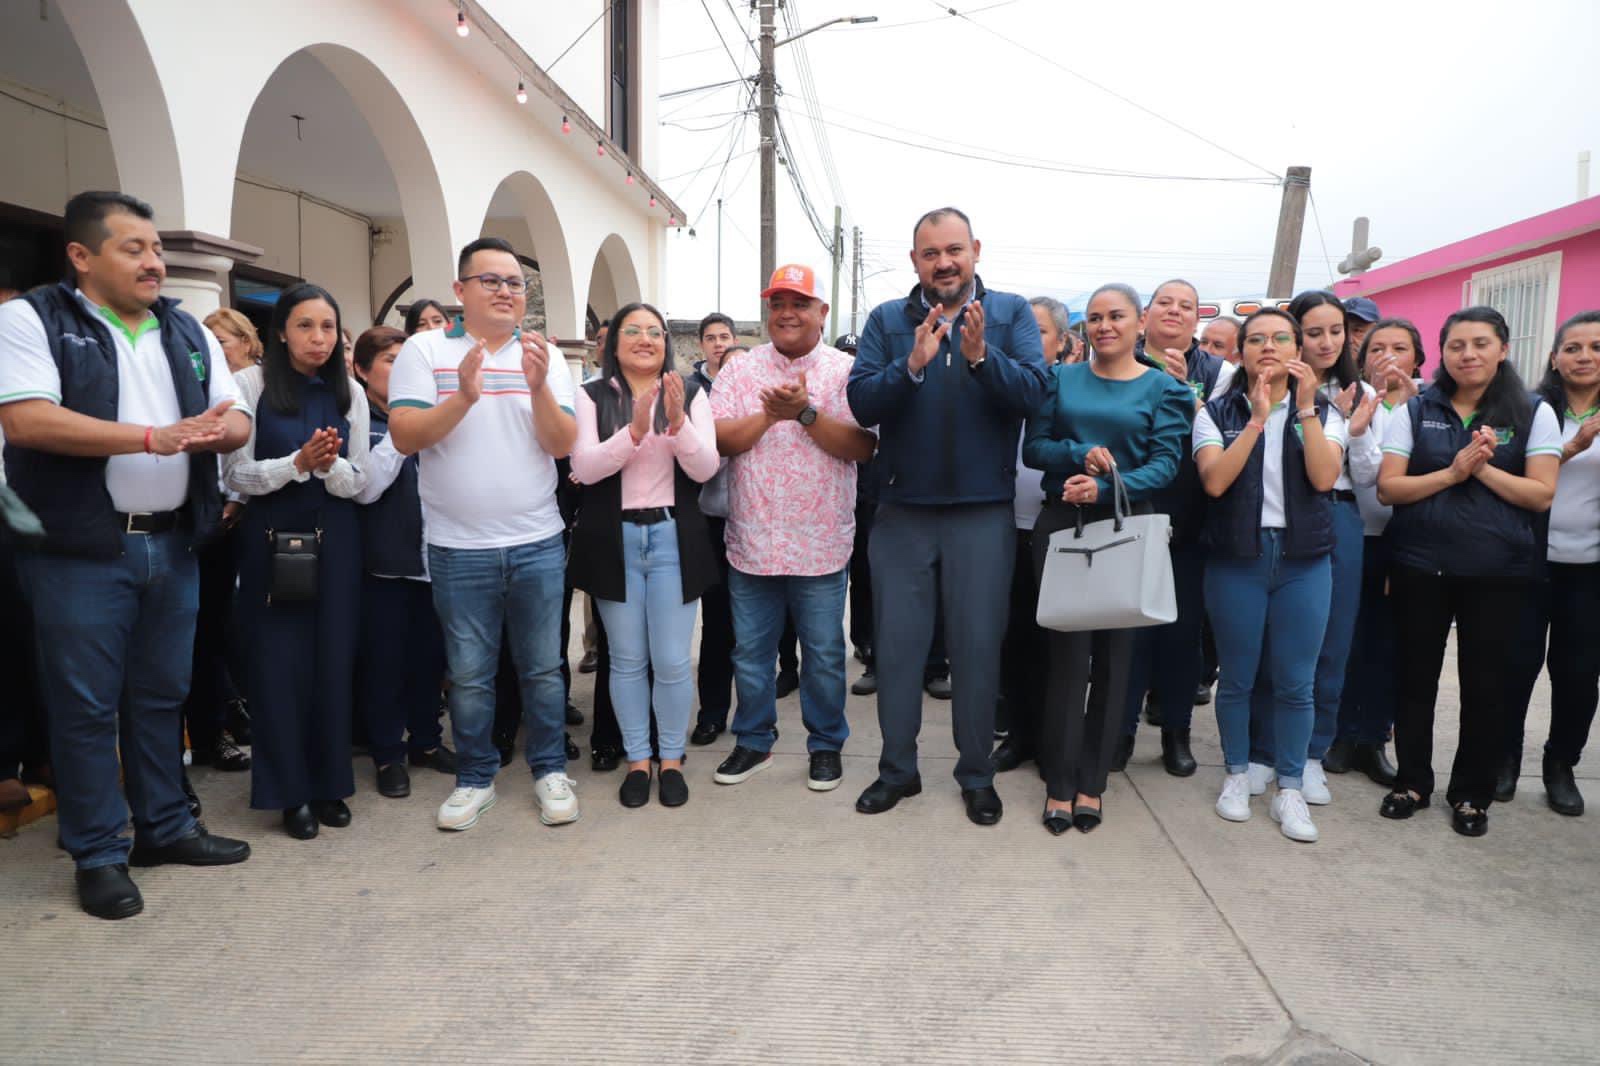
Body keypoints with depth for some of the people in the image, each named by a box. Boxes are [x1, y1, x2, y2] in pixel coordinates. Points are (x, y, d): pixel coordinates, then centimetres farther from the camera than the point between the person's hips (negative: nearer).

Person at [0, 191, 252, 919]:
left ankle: (164, 827, 26)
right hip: (80, 551, -5)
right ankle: (99, 854, 15)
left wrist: (212, 430, -17)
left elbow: (238, 422, 8)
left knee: (162, 695, 14)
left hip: (171, 545, 5)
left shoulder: (190, 333, 12)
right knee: (86, 705, 3)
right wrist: (152, 438, -21)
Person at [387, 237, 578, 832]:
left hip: (537, 543, 1)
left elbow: (563, 445, -5)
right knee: (468, 674, 9)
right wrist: (464, 397, -23)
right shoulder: (425, 350, 0)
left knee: (543, 667, 9)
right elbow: (404, 436, -10)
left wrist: (538, 388, -21)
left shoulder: (544, 356, 4)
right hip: (459, 548, -1)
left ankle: (550, 770, 25)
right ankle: (475, 778, 25)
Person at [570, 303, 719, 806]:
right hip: (614, 540, 0)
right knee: (627, 660, 10)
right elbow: (583, 468, -11)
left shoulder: (691, 395, 2)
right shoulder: (591, 396, 0)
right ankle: (637, 759, 24)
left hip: (673, 538, 0)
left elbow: (706, 469, -6)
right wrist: (634, 430, -24)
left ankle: (672, 758, 20)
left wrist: (677, 424, -23)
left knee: (672, 661, 2)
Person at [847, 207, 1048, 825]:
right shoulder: (887, 321, 4)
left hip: (983, 511, -1)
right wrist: (912, 365, -22)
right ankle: (897, 770, 26)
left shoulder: (1011, 314, 2)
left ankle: (977, 775, 25)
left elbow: (1033, 393, -12)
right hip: (902, 511, 1)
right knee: (897, 645, 10)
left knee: (978, 646, 8)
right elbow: (861, 404, -7)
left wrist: (981, 357, -27)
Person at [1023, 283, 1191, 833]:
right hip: (1063, 525, 0)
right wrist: (1081, 454, -17)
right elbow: (1033, 447, 2)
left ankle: (1091, 782, 15)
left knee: (1113, 654, 4)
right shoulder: (1062, 379, 8)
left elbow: (1165, 463, -6)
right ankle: (1060, 782, 5)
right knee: (1069, 651, -4)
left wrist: (1104, 487, -20)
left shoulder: (1163, 388, 4)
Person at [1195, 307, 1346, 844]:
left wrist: (1305, 407, -15)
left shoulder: (1324, 413, 7)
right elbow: (1214, 481, -14)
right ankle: (1237, 773, 25)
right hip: (1236, 558, -1)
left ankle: (1289, 788, 18)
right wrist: (1257, 419, -18)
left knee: (1296, 683, 4)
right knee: (1237, 677, 8)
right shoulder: (1217, 412, 2)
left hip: (1304, 561, 1)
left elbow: (1323, 477, -11)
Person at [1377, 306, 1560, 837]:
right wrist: (1453, 472, -15)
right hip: (1420, 565, 1)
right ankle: (1412, 781, 24)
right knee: (1416, 676, 9)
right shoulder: (1414, 411, 2)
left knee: (1484, 682, 8)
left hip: (1498, 570, 0)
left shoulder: (1534, 413, 1)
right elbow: (1387, 488, -4)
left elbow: (1541, 495, -5)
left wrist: (1483, 469, -16)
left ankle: (1472, 793, 23)